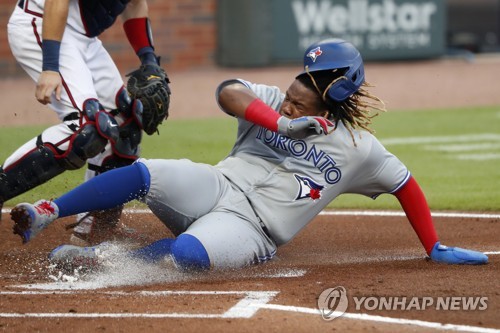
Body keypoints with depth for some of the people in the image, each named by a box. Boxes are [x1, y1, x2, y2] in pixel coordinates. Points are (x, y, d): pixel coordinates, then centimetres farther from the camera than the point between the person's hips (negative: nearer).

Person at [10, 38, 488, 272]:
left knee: (186, 253, -38)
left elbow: (405, 184, 13)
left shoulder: (358, 148, 3)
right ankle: (43, 215, -21)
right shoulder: (274, 102, 8)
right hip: (214, 188, 3)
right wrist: (280, 124, -22)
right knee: (142, 174, -26)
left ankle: (98, 259, -29)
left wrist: (435, 249, 13)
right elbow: (228, 92, -10)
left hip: (249, 230, -3)